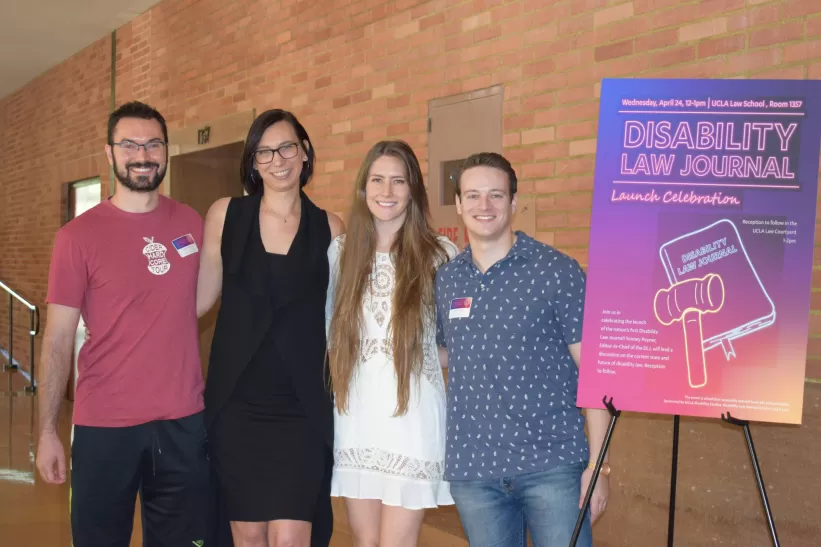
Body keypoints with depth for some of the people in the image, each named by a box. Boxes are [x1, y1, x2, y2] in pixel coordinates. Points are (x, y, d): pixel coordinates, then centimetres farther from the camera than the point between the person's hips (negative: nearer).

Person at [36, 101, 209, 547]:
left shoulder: (192, 224, 5)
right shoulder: (78, 236, -5)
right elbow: (57, 339, -4)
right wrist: (47, 432, -7)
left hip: (183, 424, 3)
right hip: (103, 428, -3)